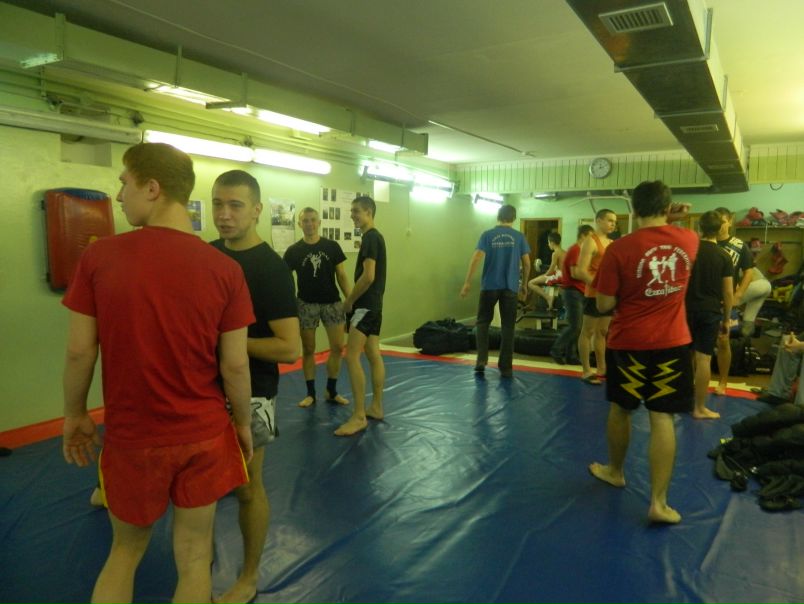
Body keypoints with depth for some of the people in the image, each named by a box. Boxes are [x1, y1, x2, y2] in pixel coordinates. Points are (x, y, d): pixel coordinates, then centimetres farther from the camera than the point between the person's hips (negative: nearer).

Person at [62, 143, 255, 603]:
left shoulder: (99, 257, -11)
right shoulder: (225, 269, -11)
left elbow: (80, 351, -5)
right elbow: (235, 364, -8)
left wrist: (75, 415, 12)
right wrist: (243, 422, 8)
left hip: (131, 437, 1)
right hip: (204, 434, 0)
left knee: (126, 551, 26)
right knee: (194, 557, 18)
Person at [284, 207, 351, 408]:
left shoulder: (332, 246, 1)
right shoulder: (293, 251, -2)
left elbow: (341, 275, 4)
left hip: (332, 302, 1)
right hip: (306, 304, -1)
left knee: (338, 347, 1)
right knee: (308, 350, 6)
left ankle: (331, 391, 17)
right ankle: (311, 393, 19)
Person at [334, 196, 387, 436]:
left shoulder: (370, 238, -15)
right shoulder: (375, 237, 16)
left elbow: (368, 276, -23)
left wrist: (349, 300, -12)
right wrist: (354, 299, 16)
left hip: (365, 305, -10)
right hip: (374, 303, 10)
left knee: (352, 357, -11)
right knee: (373, 355, 12)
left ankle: (359, 416, -7)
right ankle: (376, 407, 19)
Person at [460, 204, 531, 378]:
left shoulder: (487, 235, 1)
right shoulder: (519, 237, 4)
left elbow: (476, 258, -9)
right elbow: (526, 264, 4)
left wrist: (467, 282, -7)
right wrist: (524, 285, 16)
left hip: (489, 285, 0)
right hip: (510, 287, 1)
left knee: (483, 321, 13)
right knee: (507, 326, 6)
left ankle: (481, 360, 1)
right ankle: (506, 367, 8)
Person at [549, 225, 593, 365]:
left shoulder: (577, 250, 17)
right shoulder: (575, 250, -14)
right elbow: (575, 273, -21)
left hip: (576, 292, 10)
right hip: (572, 291, -10)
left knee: (576, 326, 9)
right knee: (575, 326, -9)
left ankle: (571, 355, 13)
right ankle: (556, 350, 2)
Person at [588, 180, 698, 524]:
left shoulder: (620, 248, -14)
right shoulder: (689, 240, -2)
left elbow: (604, 305, -11)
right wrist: (671, 221, 12)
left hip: (628, 343, -2)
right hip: (672, 342, 2)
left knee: (620, 408, 17)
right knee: (662, 418, 4)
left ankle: (614, 471, 37)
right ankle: (658, 502, 6)